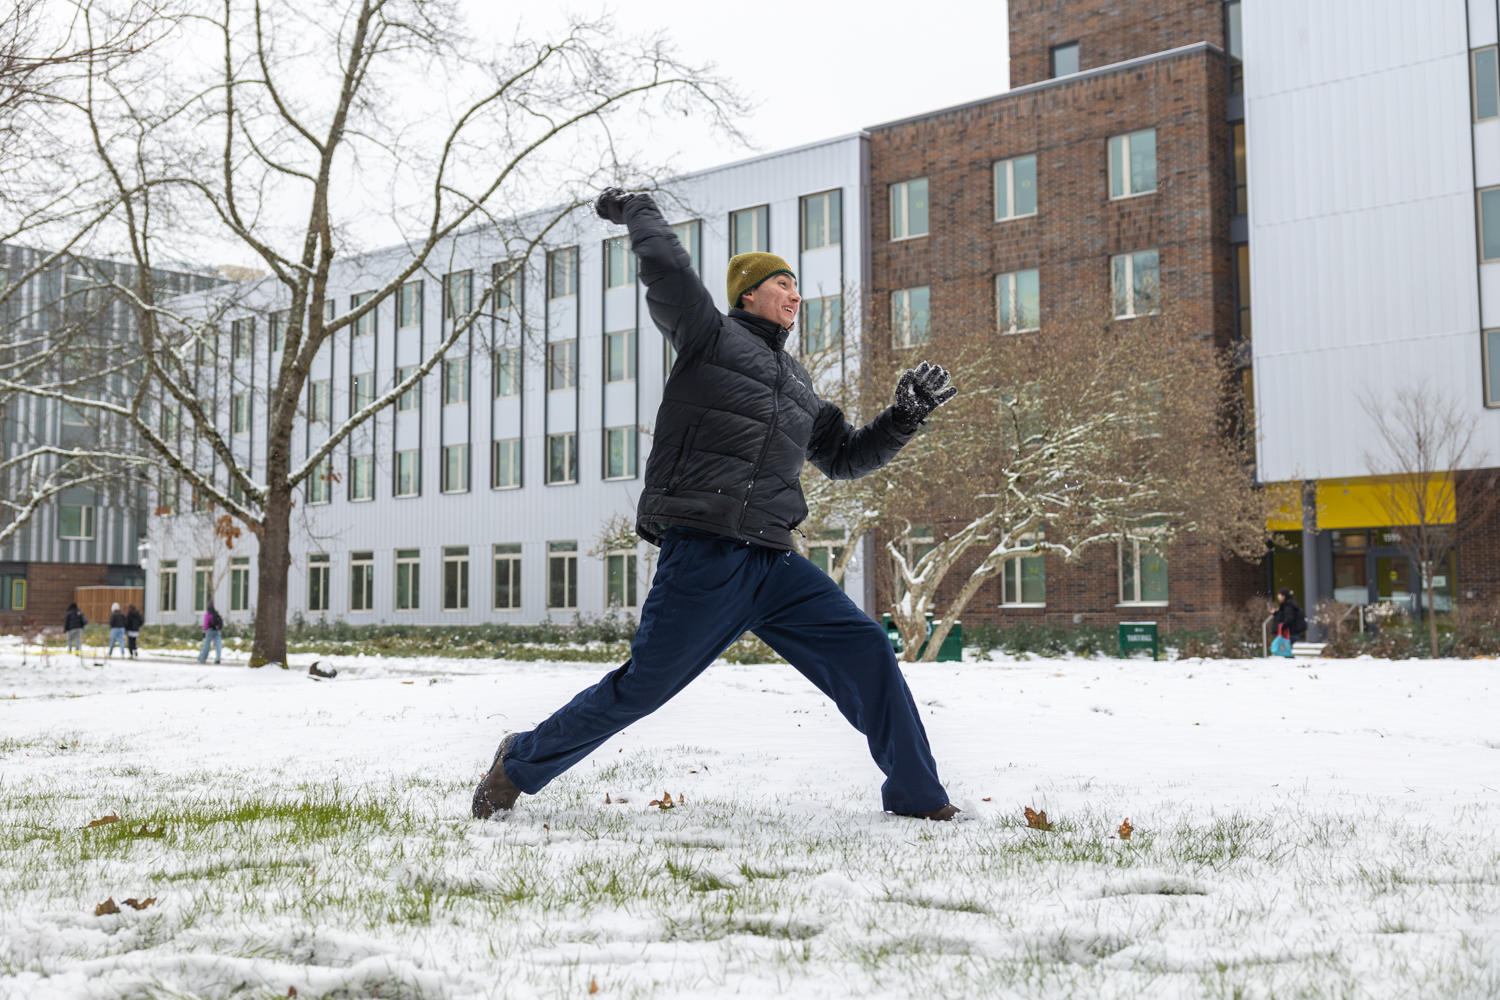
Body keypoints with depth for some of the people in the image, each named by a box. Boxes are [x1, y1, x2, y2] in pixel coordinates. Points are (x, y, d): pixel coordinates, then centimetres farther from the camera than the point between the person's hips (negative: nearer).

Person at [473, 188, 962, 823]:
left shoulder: (798, 385, 25)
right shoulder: (712, 335, 4)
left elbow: (844, 459, 31)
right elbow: (666, 268, -11)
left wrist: (906, 417, 19)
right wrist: (637, 211, 7)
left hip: (773, 564, 7)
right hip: (703, 556, -7)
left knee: (867, 654, -4)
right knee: (641, 688, -5)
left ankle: (917, 798, 7)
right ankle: (521, 765, 16)